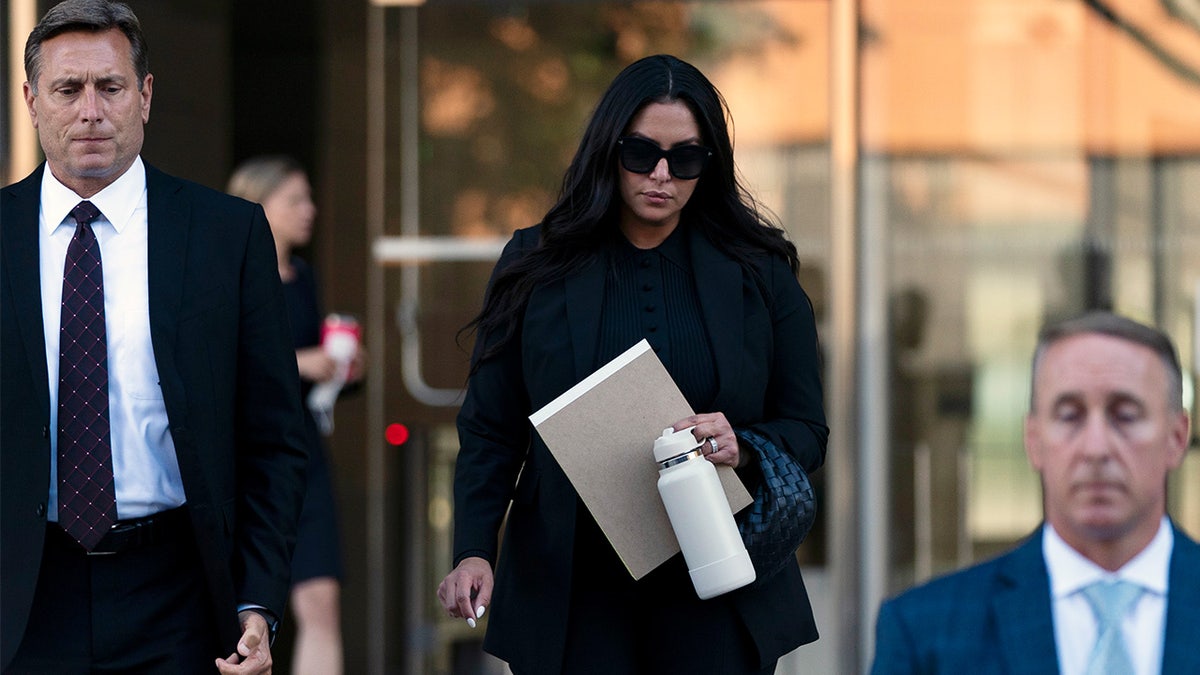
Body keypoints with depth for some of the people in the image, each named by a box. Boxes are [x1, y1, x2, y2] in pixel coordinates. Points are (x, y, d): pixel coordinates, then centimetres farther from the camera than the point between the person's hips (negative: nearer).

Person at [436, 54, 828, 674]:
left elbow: (806, 431, 6)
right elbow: (490, 430, 3)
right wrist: (472, 549, -12)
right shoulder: (537, 266, 3)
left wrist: (743, 448, -16)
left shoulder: (760, 273, 4)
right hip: (572, 595, 0)